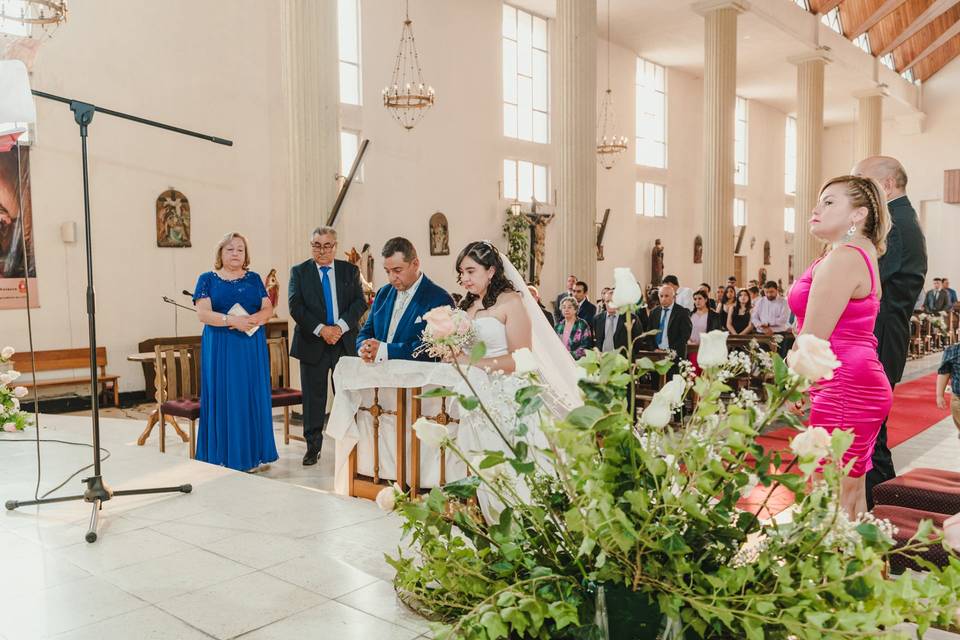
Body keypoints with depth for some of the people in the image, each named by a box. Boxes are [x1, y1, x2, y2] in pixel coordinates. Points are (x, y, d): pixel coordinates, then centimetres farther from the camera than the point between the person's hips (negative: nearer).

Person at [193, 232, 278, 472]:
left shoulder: (254, 279, 11)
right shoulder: (207, 279, 4)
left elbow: (268, 309, 3)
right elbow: (203, 313, -8)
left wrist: (250, 319, -17)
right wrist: (232, 320, -20)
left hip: (252, 347, 3)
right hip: (220, 348, -2)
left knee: (252, 396, 3)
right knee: (223, 398, -1)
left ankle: (252, 454, 11)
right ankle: (225, 457, 6)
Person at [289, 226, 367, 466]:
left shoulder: (350, 270, 8)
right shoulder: (299, 272, 5)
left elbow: (360, 302, 0)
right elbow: (295, 306, -5)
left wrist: (340, 327, -14)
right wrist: (320, 329, -15)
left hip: (346, 343, 1)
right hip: (312, 344, -1)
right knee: (313, 397, 5)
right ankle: (313, 446, 15)